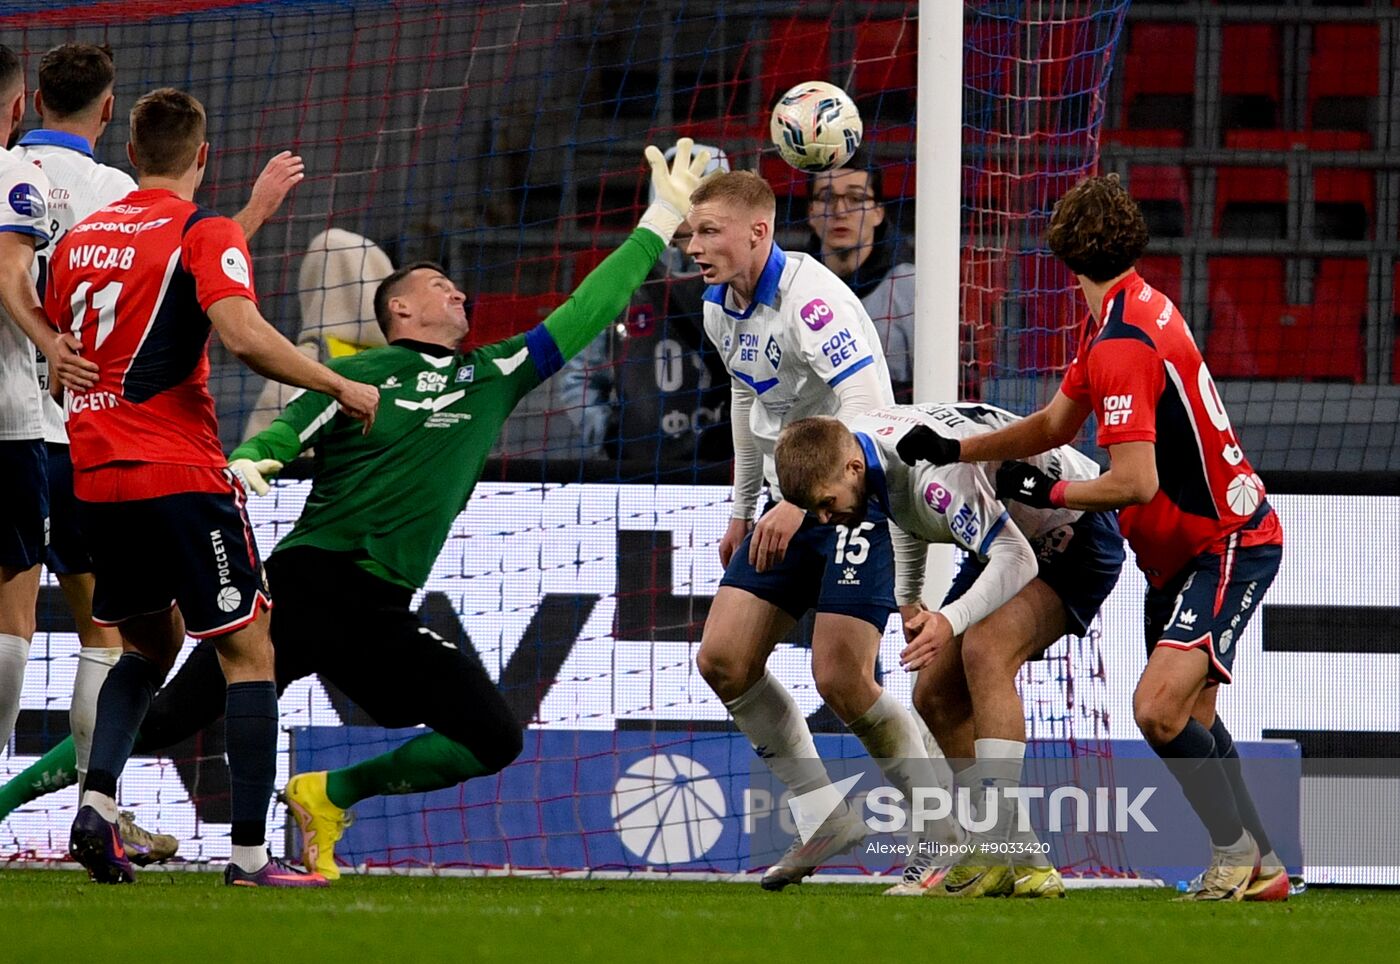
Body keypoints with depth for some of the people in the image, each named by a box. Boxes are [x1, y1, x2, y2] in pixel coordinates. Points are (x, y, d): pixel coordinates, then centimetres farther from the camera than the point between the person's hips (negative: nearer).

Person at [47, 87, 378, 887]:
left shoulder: (81, 238, 12)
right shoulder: (206, 233, -7)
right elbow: (243, 334, -22)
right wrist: (339, 387, -12)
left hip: (96, 479, 7)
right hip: (179, 475, -7)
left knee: (151, 641, 24)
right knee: (248, 650, 0)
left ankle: (98, 799, 4)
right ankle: (250, 851, -8)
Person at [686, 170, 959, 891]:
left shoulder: (809, 297, -22)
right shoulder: (720, 309, 6)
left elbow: (867, 407, -30)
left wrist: (799, 500, -34)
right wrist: (743, 510, 25)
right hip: (791, 505, 9)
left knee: (841, 681, -15)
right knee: (723, 660, 0)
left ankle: (946, 831, 1)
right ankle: (827, 819, 11)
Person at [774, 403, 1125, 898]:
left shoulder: (936, 471, -36)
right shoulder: (850, 441, -8)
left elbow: (1016, 559, -35)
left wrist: (952, 620, -47)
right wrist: (907, 599, 19)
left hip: (1076, 536, -10)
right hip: (1013, 536, 10)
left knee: (984, 652, -31)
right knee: (936, 696, 2)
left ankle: (1002, 849, -33)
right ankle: (1017, 855, 7)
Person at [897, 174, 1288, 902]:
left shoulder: (1123, 343, -23)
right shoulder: (1134, 310, 8)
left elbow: (1135, 483, -28)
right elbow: (1055, 424, 17)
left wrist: (1049, 493, -13)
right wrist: (954, 450, 11)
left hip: (1229, 544, -10)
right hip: (1183, 551, 10)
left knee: (1159, 707, -21)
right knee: (1189, 716, 16)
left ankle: (1236, 851, -7)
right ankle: (1260, 867, 24)